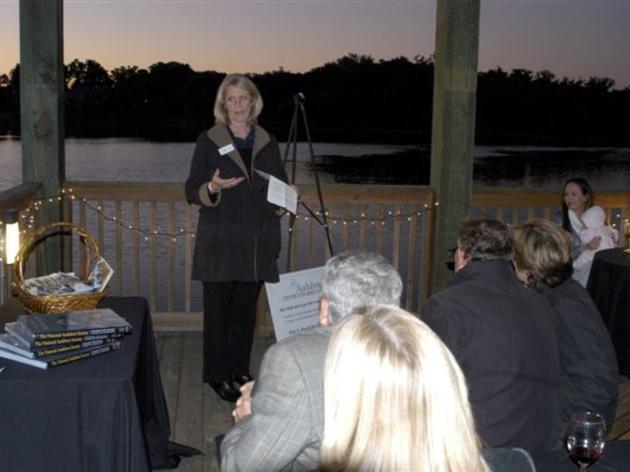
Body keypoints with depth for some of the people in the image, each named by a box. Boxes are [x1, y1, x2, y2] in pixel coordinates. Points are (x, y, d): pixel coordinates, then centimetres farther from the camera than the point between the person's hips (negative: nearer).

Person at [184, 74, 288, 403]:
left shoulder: (267, 142, 11)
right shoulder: (209, 141, 0)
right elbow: (192, 192, -1)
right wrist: (213, 188, -21)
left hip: (257, 240, 3)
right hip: (219, 240, -3)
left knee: (246, 307, 9)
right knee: (218, 307, 0)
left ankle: (240, 369, 22)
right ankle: (217, 374, 11)